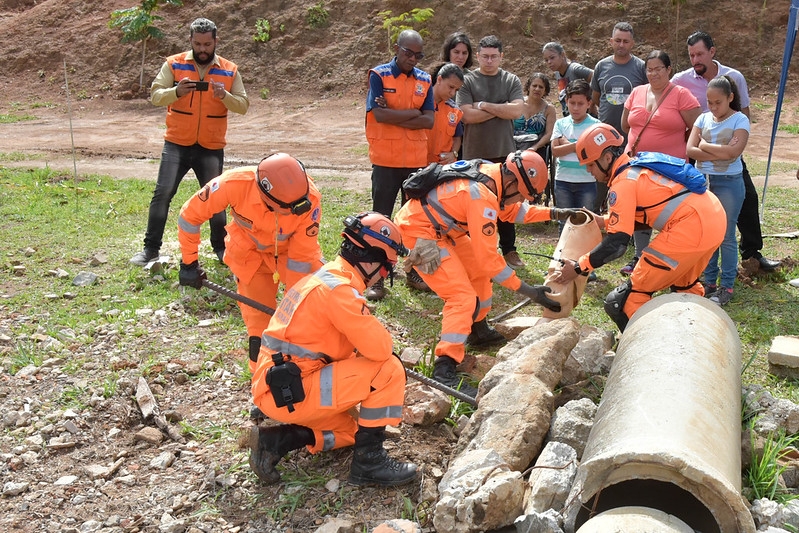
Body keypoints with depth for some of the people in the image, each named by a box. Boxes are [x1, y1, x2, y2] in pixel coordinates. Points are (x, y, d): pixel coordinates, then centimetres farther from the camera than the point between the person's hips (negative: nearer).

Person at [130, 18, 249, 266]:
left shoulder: (230, 70, 3)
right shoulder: (173, 64, 1)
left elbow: (243, 105, 0)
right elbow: (155, 95, -5)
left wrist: (224, 95, -19)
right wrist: (176, 91, -24)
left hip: (211, 148, 1)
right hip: (176, 144, -1)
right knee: (163, 193, -5)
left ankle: (220, 248, 22)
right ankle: (151, 248, 5)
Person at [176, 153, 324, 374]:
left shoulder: (310, 200, -34)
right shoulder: (234, 184, -36)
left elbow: (301, 256, -23)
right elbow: (190, 214, -18)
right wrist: (189, 263, -11)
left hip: (291, 248, 0)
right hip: (249, 253, 0)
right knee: (258, 318, -3)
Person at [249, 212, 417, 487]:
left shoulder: (323, 277, 12)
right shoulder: (339, 289, -19)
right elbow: (380, 348, -24)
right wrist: (383, 334, -2)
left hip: (275, 388, 10)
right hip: (290, 392, -10)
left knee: (348, 431, 28)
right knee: (389, 371, -13)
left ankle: (274, 440, 11)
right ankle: (369, 461, -4)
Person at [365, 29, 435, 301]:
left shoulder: (424, 80, 7)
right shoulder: (378, 75, -4)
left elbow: (429, 120, -5)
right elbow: (379, 115, -17)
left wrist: (394, 117, -13)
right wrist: (414, 113, -10)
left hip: (417, 160, 4)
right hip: (386, 160, -4)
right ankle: (376, 279, 9)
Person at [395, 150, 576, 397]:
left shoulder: (491, 173, -2)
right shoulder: (482, 196, -28)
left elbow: (510, 210, 18)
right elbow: (488, 257, -26)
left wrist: (553, 213, 9)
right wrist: (528, 291, -20)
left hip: (441, 227, 10)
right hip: (419, 233, -10)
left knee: (479, 270, 20)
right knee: (463, 297, -16)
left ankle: (478, 330, 36)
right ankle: (444, 369, -18)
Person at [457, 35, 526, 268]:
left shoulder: (512, 81, 6)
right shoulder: (467, 81, 0)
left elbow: (517, 110, -10)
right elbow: (468, 115, -13)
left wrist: (484, 105, -11)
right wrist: (501, 110, -8)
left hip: (504, 152, 2)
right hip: (475, 154, -2)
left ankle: (509, 250, 19)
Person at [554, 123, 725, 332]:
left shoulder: (623, 183, -9)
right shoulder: (639, 167, 18)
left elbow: (616, 244, -14)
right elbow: (638, 215, 29)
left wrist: (579, 267, -5)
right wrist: (604, 221, 21)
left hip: (691, 227, -10)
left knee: (632, 296, -2)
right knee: (685, 286, 32)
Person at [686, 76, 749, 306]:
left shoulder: (740, 120, -5)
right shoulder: (703, 119, 6)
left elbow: (733, 151, -20)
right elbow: (690, 151, -6)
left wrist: (705, 145, -9)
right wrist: (720, 153, -14)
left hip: (729, 183, -4)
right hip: (703, 181, 4)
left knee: (726, 236, 1)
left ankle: (726, 286, 9)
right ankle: (709, 282, 20)